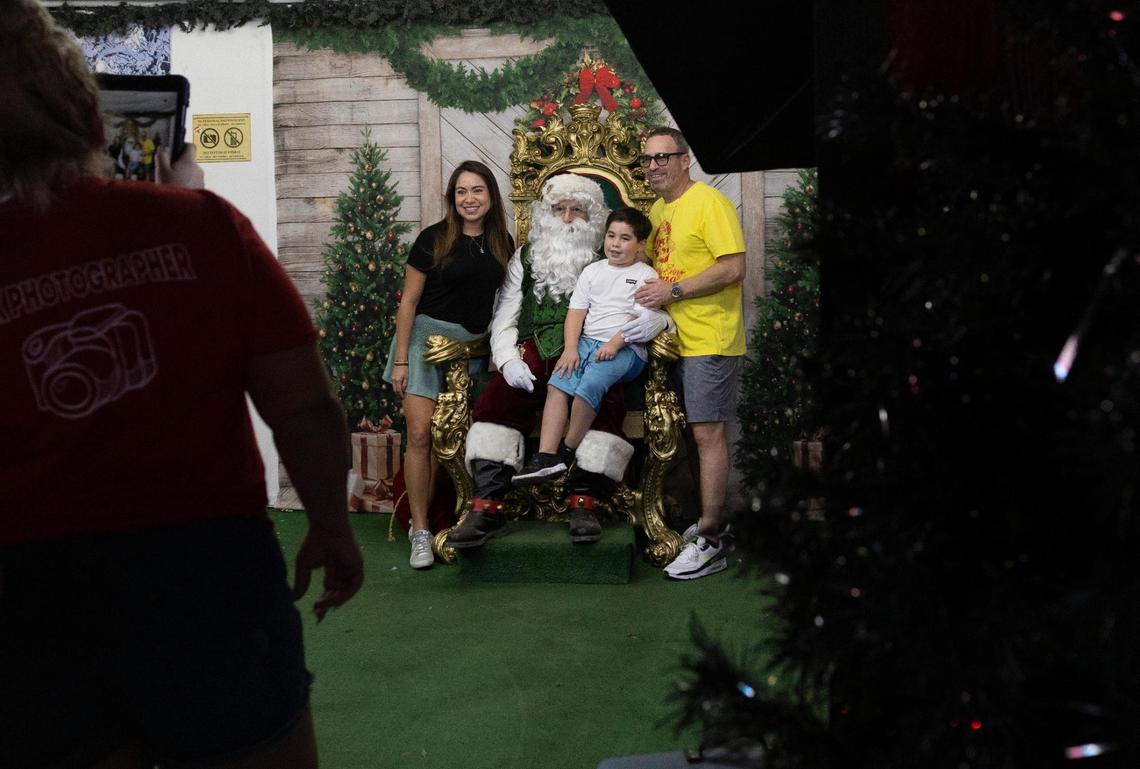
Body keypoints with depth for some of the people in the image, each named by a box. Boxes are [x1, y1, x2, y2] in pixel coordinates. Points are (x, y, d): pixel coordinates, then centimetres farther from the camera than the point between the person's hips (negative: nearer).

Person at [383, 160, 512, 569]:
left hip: (473, 346, 4)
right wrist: (400, 359, -6)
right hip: (429, 336, -4)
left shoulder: (501, 243, 9)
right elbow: (409, 301, -2)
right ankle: (419, 532, -5)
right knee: (420, 433, -11)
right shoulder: (434, 239, -3)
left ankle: (431, 519, 14)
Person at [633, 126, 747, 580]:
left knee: (708, 433, -8)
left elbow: (734, 268, -18)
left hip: (709, 341, -8)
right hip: (674, 339, 8)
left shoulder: (709, 203, -10)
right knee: (698, 433, 12)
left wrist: (673, 291, -17)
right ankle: (712, 524, 21)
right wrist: (647, 292, 9)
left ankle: (709, 543, -4)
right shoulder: (657, 210, 16)